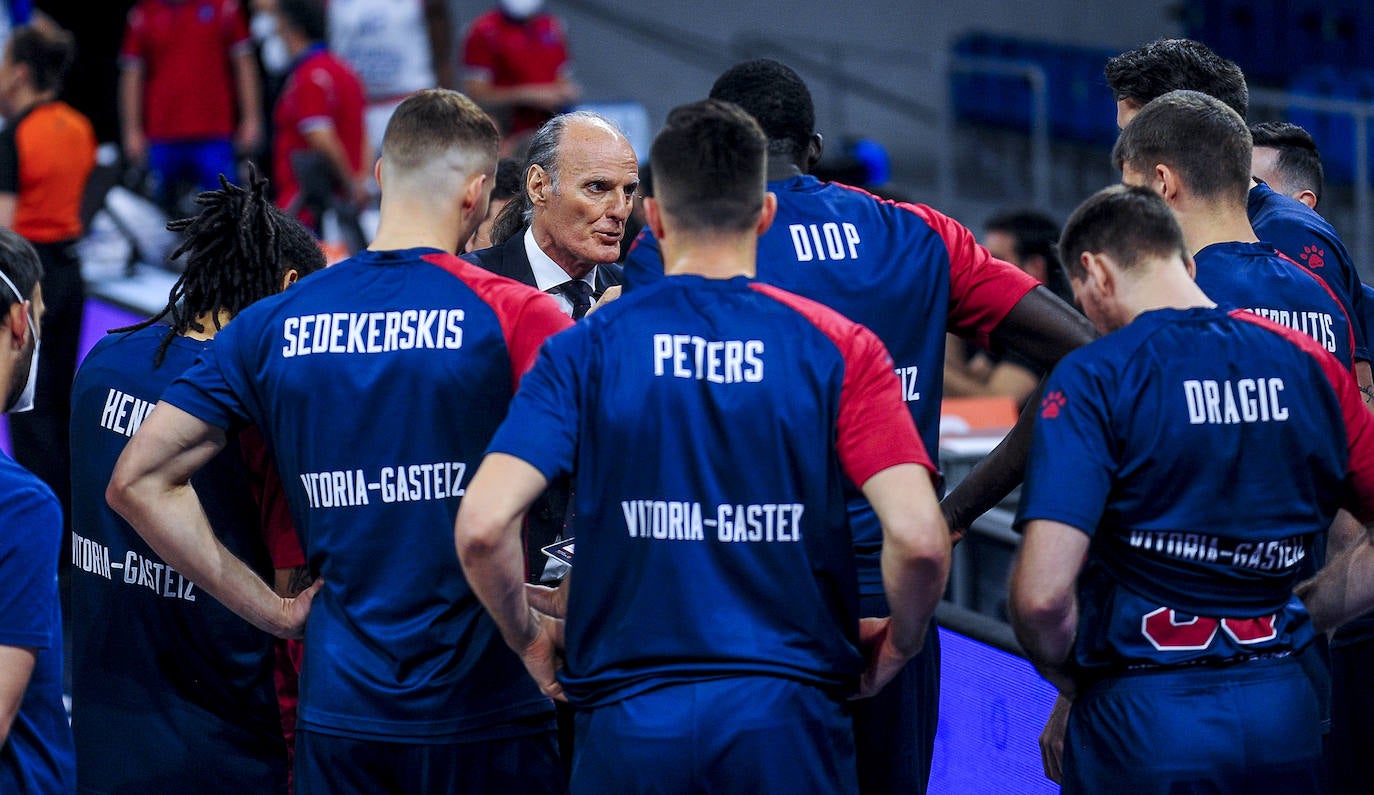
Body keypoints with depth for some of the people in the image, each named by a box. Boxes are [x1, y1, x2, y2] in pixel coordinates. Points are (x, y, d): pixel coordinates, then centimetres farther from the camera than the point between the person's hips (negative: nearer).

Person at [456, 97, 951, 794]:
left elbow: (482, 525, -11)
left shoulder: (585, 349, 0)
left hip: (629, 714, 0)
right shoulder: (838, 347, -1)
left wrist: (529, 641, 7)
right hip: (787, 715, 0)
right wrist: (895, 649, 7)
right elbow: (918, 535, -12)